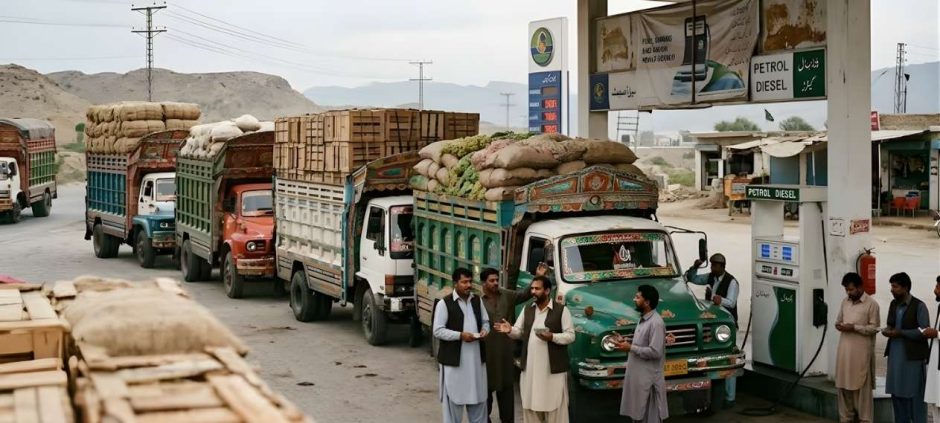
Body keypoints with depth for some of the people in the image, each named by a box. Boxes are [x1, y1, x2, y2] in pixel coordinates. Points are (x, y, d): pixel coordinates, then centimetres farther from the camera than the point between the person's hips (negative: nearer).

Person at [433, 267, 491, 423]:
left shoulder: (477, 301, 10)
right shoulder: (444, 303, -9)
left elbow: (485, 321, 18)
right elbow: (438, 331, -12)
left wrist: (484, 330, -5)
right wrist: (460, 335, -20)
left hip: (476, 358, 6)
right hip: (454, 359, -6)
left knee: (478, 396, 12)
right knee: (454, 397, 1)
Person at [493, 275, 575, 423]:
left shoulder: (561, 310, -3)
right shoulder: (527, 310, 13)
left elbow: (570, 336, -5)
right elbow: (519, 332, 10)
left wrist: (552, 337, -21)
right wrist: (510, 330, -12)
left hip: (553, 368, -5)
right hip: (531, 367, 5)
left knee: (555, 406, -2)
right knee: (531, 404, 10)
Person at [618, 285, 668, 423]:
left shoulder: (656, 323, -19)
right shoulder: (643, 319, 11)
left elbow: (655, 352, -24)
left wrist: (630, 348, -19)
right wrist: (628, 343, 4)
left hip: (649, 378, -9)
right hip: (638, 375, 9)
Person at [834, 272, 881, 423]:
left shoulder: (871, 304, -7)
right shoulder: (844, 302, 12)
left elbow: (875, 327, -9)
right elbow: (838, 320, 20)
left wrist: (854, 327, -17)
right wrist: (839, 325, -3)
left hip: (861, 351, -6)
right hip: (845, 349, 6)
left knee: (862, 386, -2)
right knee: (843, 384, 9)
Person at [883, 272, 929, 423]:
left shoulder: (919, 306, -10)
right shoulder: (893, 304, 11)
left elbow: (924, 331, -13)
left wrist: (900, 333, -18)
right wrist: (887, 330, -3)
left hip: (912, 356, -7)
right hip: (895, 355, 7)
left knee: (915, 394, -1)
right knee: (897, 392, 11)